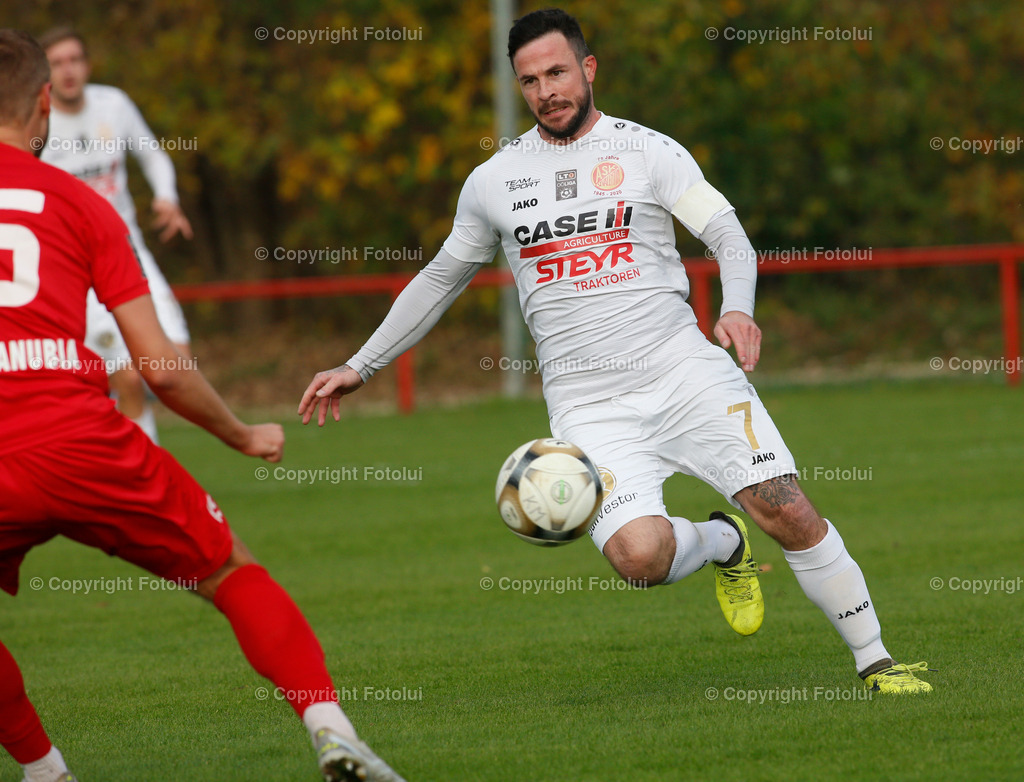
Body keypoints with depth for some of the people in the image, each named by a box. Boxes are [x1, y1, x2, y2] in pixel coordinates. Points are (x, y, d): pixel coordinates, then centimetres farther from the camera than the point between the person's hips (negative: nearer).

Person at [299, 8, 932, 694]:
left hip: (684, 369, -1)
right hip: (588, 402, 1)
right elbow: (441, 280, 25)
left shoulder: (649, 151, 5)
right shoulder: (492, 182, 12)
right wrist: (360, 367, 25)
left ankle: (874, 659, 4)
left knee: (786, 509, -13)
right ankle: (722, 544, 13)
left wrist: (739, 308, -26)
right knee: (640, 556, -22)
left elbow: (728, 233, -5)